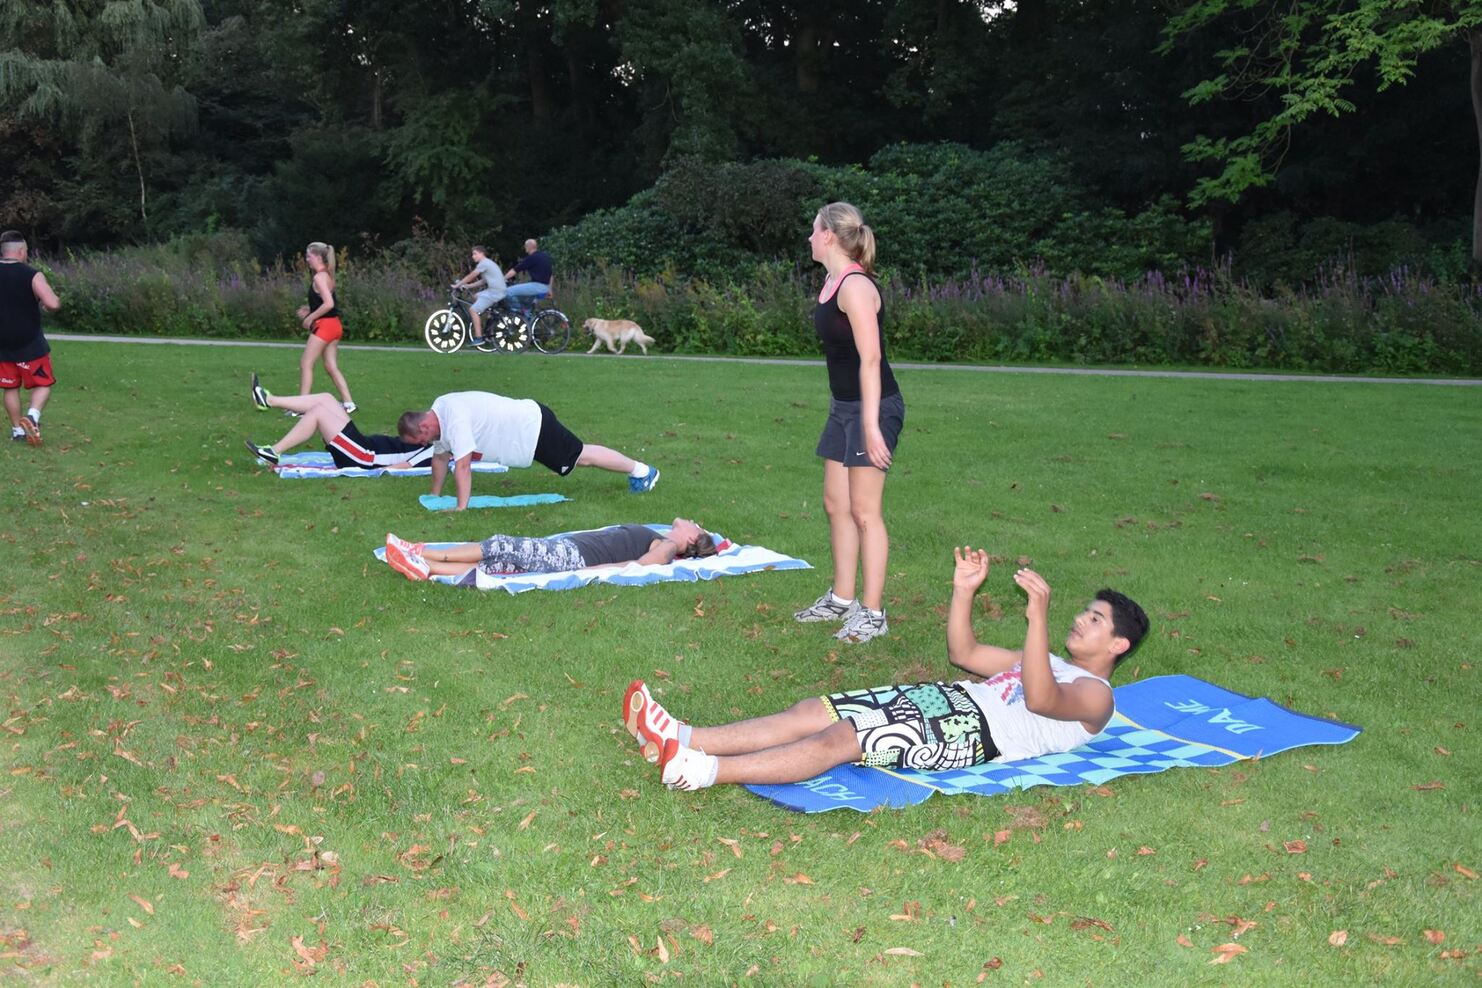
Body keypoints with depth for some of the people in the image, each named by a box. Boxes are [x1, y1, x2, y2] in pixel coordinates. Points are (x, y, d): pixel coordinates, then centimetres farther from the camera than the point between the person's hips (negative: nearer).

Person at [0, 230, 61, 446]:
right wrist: (52, 302, -1)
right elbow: (53, 304, -24)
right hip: (30, 344, -4)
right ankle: (33, 416, -15)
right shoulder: (32, 275, -14)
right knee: (43, 384, 9)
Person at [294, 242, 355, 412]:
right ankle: (348, 403, 7)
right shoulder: (326, 275, 14)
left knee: (306, 363, -4)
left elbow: (329, 304, -24)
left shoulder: (319, 277, -14)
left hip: (325, 325, -9)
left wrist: (310, 317, -15)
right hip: (334, 325, 9)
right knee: (332, 367, 10)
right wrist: (310, 310, 11)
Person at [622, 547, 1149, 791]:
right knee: (812, 711, -10)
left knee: (840, 738, -27)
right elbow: (963, 654, 31)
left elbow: (1040, 700, -20)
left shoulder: (1095, 695, 4)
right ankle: (684, 740, -20)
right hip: (949, 699, 9)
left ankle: (703, 770, -39)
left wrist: (1039, 617, -30)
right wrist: (964, 592, 16)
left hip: (975, 731, -9)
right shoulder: (1048, 663, 32)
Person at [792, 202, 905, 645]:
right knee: (836, 503, 14)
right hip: (843, 407, 10)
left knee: (863, 510, -5)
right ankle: (842, 598, 26)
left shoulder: (855, 286, -18)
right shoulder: (832, 284, 11)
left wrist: (871, 424, -25)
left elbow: (870, 358, -22)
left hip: (872, 407, -10)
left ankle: (872, 613, 4)